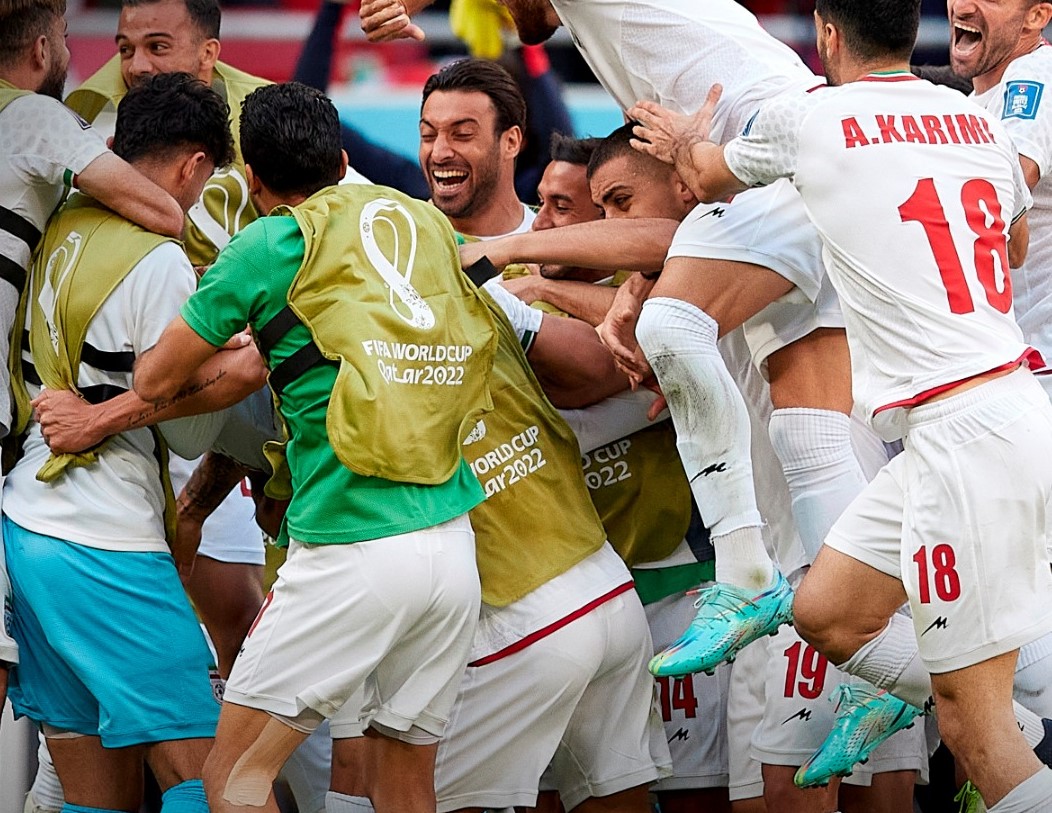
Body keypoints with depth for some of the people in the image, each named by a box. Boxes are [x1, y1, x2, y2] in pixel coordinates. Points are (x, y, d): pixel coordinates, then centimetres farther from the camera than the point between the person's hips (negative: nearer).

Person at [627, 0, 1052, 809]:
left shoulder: (804, 117, -4)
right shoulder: (981, 122, 12)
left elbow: (710, 179, 20)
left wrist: (685, 142, 43)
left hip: (961, 435, -7)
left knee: (973, 721, -6)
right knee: (827, 614, 17)